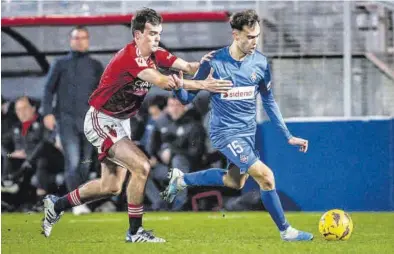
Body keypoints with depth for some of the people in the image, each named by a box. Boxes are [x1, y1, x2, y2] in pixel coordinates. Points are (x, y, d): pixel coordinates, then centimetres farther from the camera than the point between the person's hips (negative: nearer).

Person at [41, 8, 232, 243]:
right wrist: (204, 85, -45)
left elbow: (187, 67, -11)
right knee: (141, 166, -21)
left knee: (111, 187, 14)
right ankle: (135, 232, -9)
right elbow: (163, 82, -40)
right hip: (101, 121, -9)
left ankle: (57, 205, 32)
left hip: (120, 123, 9)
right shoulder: (130, 57, -28)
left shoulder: (155, 54, -1)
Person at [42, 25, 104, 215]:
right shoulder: (61, 64, 9)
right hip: (66, 119, -2)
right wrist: (48, 113, -5)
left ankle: (81, 200, 13)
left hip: (89, 120, 2)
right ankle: (77, 203, -17)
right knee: (72, 162, -14)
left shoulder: (95, 66, 13)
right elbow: (49, 90, 8)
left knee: (85, 163, 3)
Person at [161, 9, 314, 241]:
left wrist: (288, 136, 9)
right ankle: (286, 231, -2)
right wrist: (177, 87, -32)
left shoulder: (260, 62, -4)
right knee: (265, 175, -17)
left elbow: (269, 101, 10)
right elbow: (188, 98, -9)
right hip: (225, 132, -7)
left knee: (234, 182, 20)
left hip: (248, 132, 7)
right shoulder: (215, 63, -16)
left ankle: (181, 179, 38)